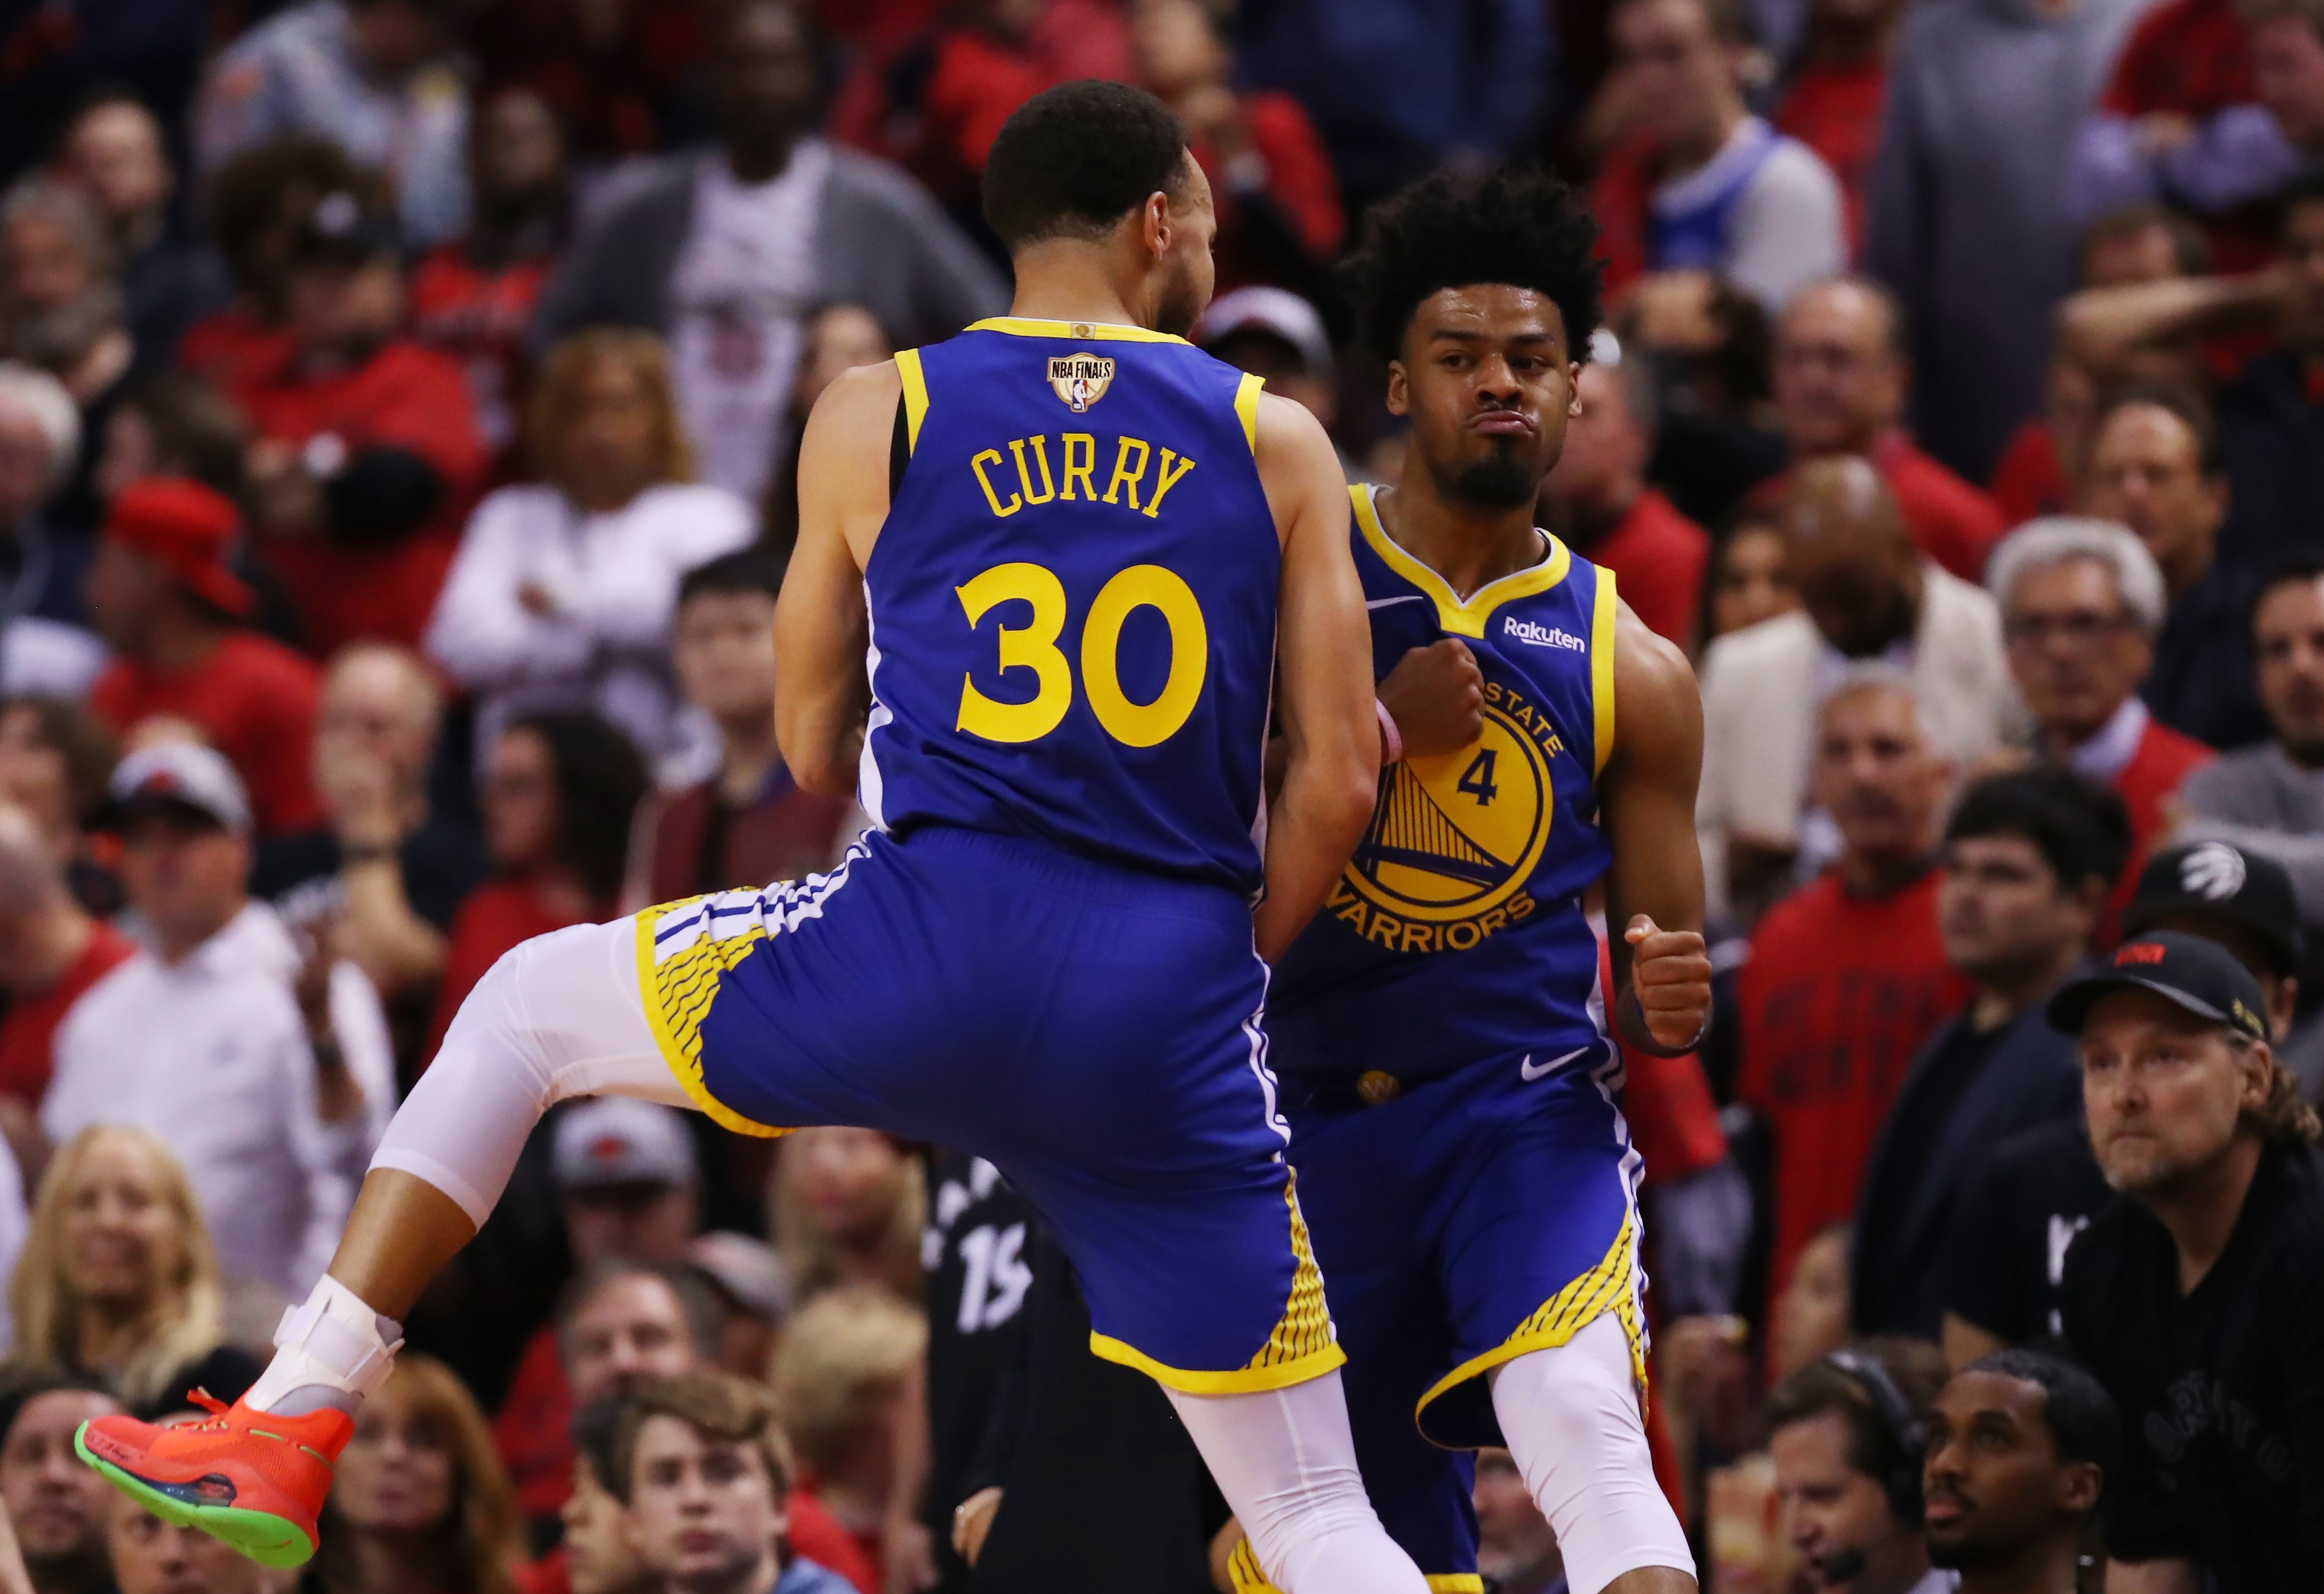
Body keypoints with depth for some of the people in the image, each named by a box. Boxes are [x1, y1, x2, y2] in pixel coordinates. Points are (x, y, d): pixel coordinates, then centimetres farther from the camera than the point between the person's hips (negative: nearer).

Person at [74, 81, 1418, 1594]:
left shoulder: (873, 418, 10)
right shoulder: (1278, 443, 9)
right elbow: (1339, 781, 4)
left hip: (926, 953, 0)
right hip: (1169, 1023, 0)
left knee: (524, 1007, 25)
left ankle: (296, 1423, 16)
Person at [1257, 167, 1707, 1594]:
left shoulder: (1632, 669, 7)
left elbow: (1663, 941, 14)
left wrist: (1667, 1004, -10)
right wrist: (1381, 734, -14)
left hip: (1530, 1112, -1)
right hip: (1312, 1116, 1)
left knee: (1583, 1423, -30)